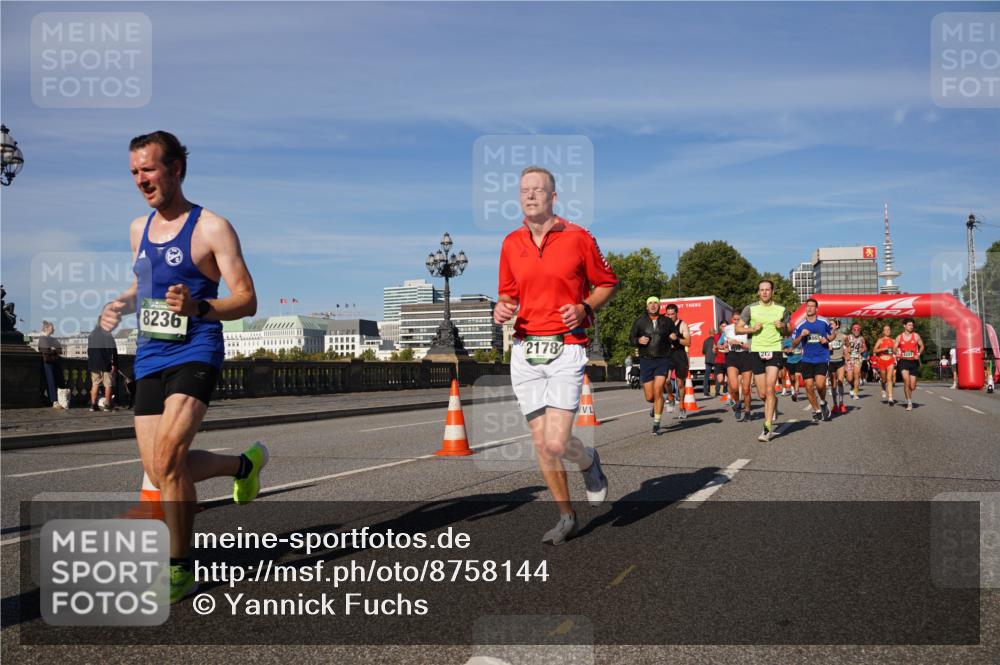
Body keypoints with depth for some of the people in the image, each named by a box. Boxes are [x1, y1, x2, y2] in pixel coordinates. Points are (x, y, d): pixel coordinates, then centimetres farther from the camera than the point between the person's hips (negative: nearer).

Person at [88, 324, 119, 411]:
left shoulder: (90, 335, 9)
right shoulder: (108, 335, -12)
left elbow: (88, 350, 17)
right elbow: (113, 351, -14)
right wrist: (114, 364, -10)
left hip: (94, 364, 5)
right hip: (106, 365, -5)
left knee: (95, 384, 11)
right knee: (108, 385, 3)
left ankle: (93, 404, 9)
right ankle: (107, 405, 2)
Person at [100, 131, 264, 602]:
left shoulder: (212, 228, -6)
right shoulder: (139, 229, 14)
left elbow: (247, 300, -10)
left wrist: (198, 307, -28)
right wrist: (121, 305, 8)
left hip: (194, 354, -7)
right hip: (149, 358, 7)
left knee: (167, 460, -20)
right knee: (159, 472, 6)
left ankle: (180, 570, -3)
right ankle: (244, 464, 33)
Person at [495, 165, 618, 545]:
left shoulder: (578, 238, -2)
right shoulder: (511, 243, 9)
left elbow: (606, 284, 8)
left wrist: (585, 308, -10)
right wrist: (502, 309, -2)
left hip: (566, 350, -4)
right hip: (525, 351, 4)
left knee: (556, 443, -12)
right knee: (540, 443, 7)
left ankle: (588, 461, 24)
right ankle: (566, 517, 25)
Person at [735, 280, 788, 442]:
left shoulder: (781, 310, 7)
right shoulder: (750, 309, 3)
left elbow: (787, 333, 17)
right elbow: (738, 329, 7)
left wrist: (782, 327, -5)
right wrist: (752, 329, -11)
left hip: (774, 351, -1)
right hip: (756, 351, 1)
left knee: (770, 389, -15)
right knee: (762, 394, 5)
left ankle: (767, 429, -13)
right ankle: (774, 403, 42)